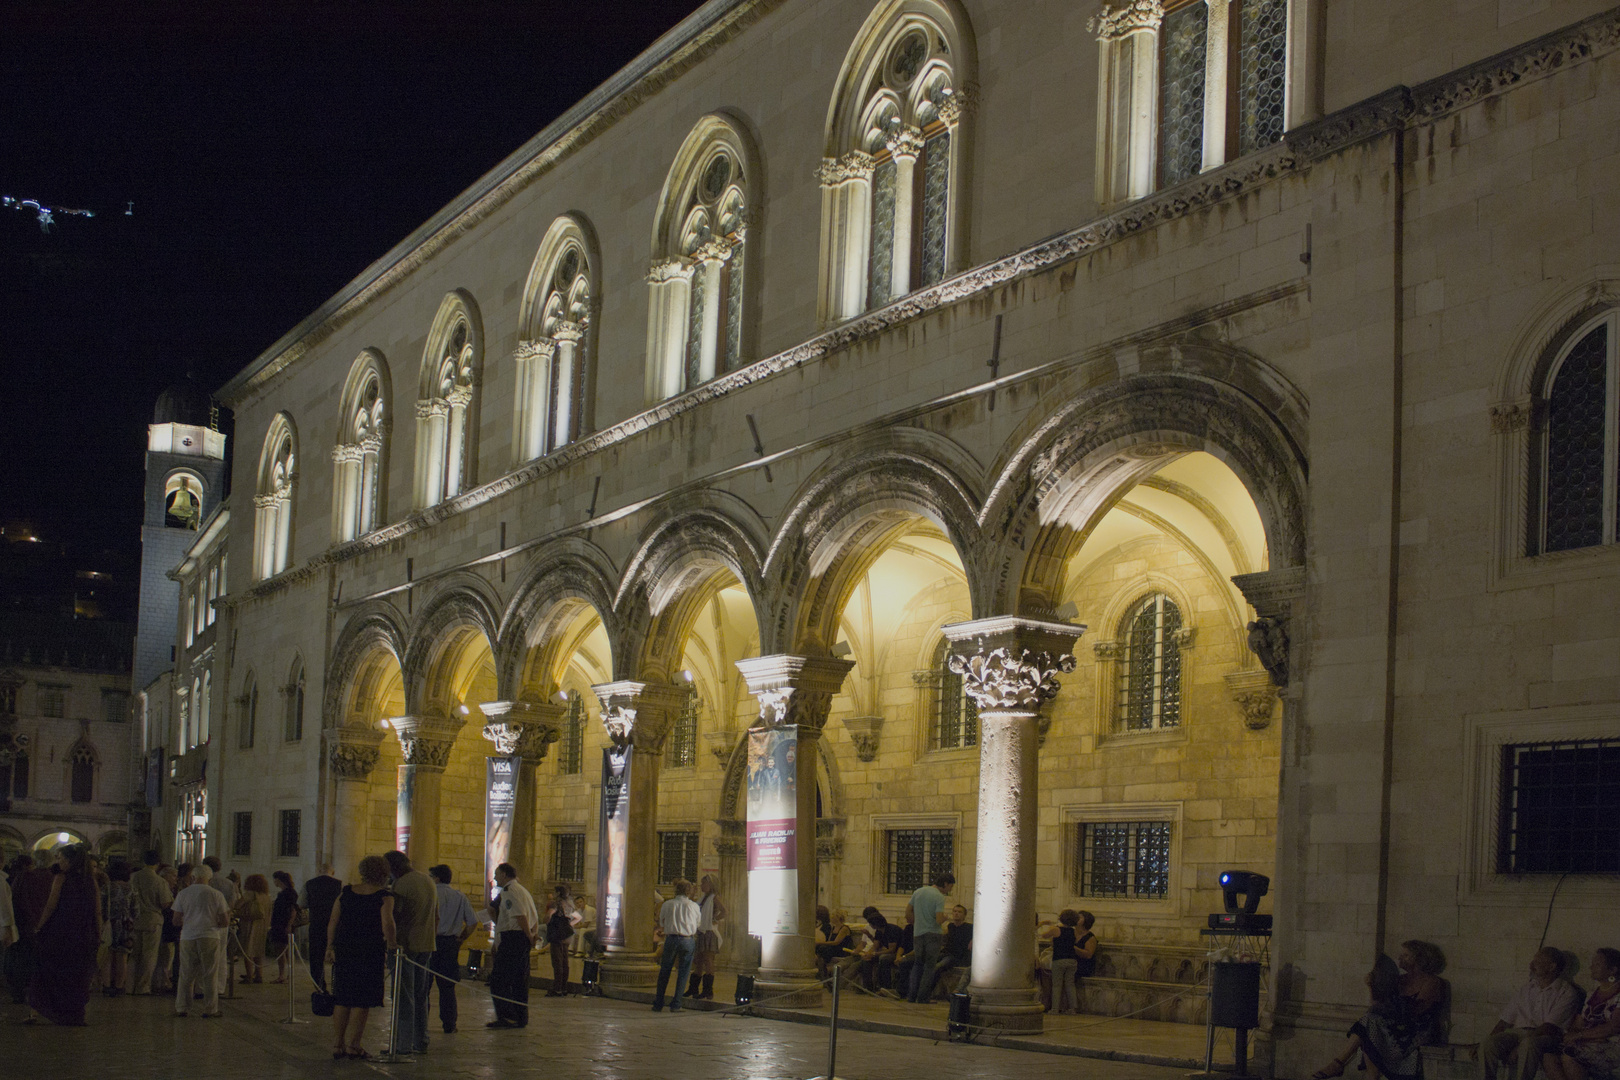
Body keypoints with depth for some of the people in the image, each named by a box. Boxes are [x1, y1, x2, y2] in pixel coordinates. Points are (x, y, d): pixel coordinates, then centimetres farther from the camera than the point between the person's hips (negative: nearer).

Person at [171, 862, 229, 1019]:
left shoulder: (183, 894, 4)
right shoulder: (216, 895, 0)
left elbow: (176, 921, 6)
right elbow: (225, 922, 0)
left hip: (188, 937, 1)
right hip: (210, 937, -1)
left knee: (186, 975, 10)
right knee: (209, 975, 5)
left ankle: (181, 1008, 13)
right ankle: (210, 1010, 6)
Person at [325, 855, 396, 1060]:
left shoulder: (346, 892, 6)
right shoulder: (384, 897, -8)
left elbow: (332, 922, 8)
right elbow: (387, 925, -21)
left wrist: (330, 946, 15)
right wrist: (392, 943, -7)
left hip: (344, 951, 5)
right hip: (370, 952, -4)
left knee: (342, 999, 13)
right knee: (362, 1001, 4)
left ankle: (337, 1044, 15)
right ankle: (352, 1045, 4)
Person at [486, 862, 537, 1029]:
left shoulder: (507, 891, -9)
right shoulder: (522, 890, 22)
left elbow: (519, 915, -21)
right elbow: (535, 916, 19)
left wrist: (528, 935, -12)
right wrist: (534, 932, 8)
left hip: (511, 937, -10)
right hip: (523, 939, 10)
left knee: (498, 978, -8)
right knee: (520, 980, 12)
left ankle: (507, 1016, -15)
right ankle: (521, 1018, 13)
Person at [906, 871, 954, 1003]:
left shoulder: (918, 892, 6)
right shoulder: (939, 897, -14)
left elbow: (908, 909, 14)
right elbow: (939, 920, -22)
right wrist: (945, 917, 0)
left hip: (918, 933, 5)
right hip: (934, 934, -5)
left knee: (918, 964, 17)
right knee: (930, 966, 4)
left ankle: (912, 995, 10)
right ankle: (922, 997, 2)